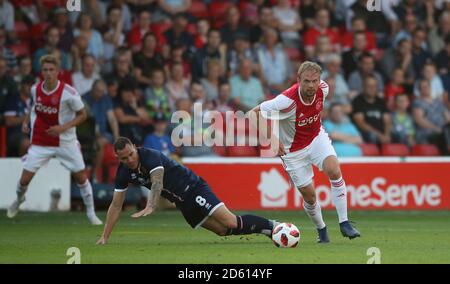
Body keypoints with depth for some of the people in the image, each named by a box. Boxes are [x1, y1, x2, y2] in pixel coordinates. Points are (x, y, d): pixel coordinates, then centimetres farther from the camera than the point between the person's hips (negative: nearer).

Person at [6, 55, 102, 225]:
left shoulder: (69, 93, -18)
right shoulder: (35, 90, -4)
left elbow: (82, 115, -9)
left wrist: (63, 127, -21)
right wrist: (26, 121, 3)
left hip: (65, 142, -2)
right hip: (39, 143, 2)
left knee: (81, 177, -3)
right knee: (25, 179, 1)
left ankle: (91, 213, 14)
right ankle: (19, 200, 35)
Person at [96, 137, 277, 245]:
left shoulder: (150, 156, -21)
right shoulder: (123, 173, 0)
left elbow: (157, 182, -35)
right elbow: (116, 205, 6)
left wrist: (150, 207, -52)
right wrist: (104, 237, 2)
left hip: (193, 189, -6)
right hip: (183, 204, 6)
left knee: (231, 223, -20)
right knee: (224, 231, -2)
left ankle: (272, 226, -8)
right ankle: (271, 230, 9)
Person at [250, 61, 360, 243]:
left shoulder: (323, 89, -17)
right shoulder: (287, 100, -34)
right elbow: (254, 114, -27)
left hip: (317, 138, 3)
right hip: (293, 150, -3)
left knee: (334, 171, -22)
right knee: (309, 195, 0)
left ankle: (344, 223, -14)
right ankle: (321, 230, 28)